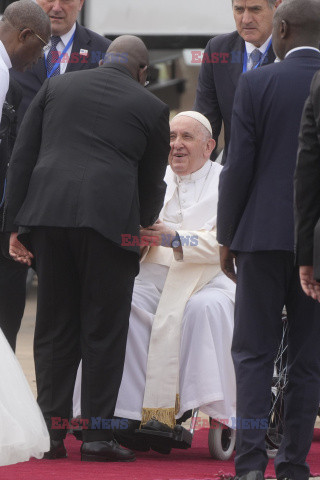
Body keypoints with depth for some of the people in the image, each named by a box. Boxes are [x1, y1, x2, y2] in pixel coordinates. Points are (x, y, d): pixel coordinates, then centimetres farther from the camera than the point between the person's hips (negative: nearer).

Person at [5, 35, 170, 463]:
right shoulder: (150, 107, 9)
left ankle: (51, 432, 9)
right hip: (109, 216, -3)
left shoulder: (56, 87, 16)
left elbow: (22, 158, 10)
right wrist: (144, 226, 33)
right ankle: (98, 434, 1)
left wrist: (15, 224, 9)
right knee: (104, 330, 3)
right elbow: (152, 182, 14)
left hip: (48, 214, 3)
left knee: (53, 328, 10)